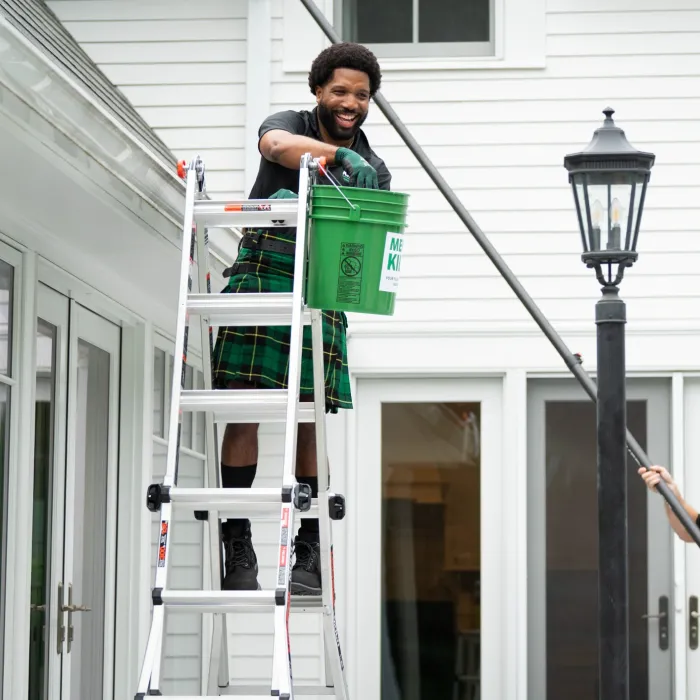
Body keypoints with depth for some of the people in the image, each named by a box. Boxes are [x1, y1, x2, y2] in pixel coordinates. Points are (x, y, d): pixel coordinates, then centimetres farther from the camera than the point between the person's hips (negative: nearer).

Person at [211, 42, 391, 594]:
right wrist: (341, 156, -28)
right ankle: (237, 547, -8)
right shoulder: (291, 124, 11)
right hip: (259, 277, -2)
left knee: (309, 421, -1)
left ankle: (308, 554, 3)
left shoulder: (374, 170, 20)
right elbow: (276, 144, -14)